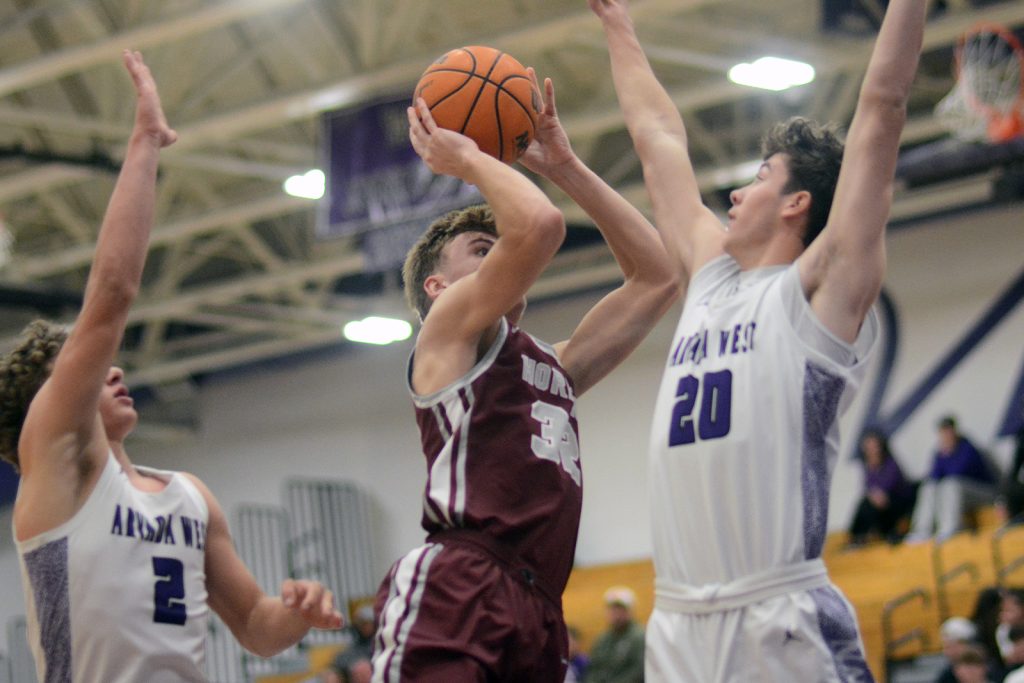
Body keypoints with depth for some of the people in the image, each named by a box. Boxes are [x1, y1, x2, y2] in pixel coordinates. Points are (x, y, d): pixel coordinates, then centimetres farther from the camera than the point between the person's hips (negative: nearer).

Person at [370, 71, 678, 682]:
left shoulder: (554, 368, 34)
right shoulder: (450, 325, 13)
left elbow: (658, 274, 33)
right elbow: (540, 225, -4)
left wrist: (564, 165, 32)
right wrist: (466, 158, 14)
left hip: (538, 611, 7)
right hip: (453, 588, -7)